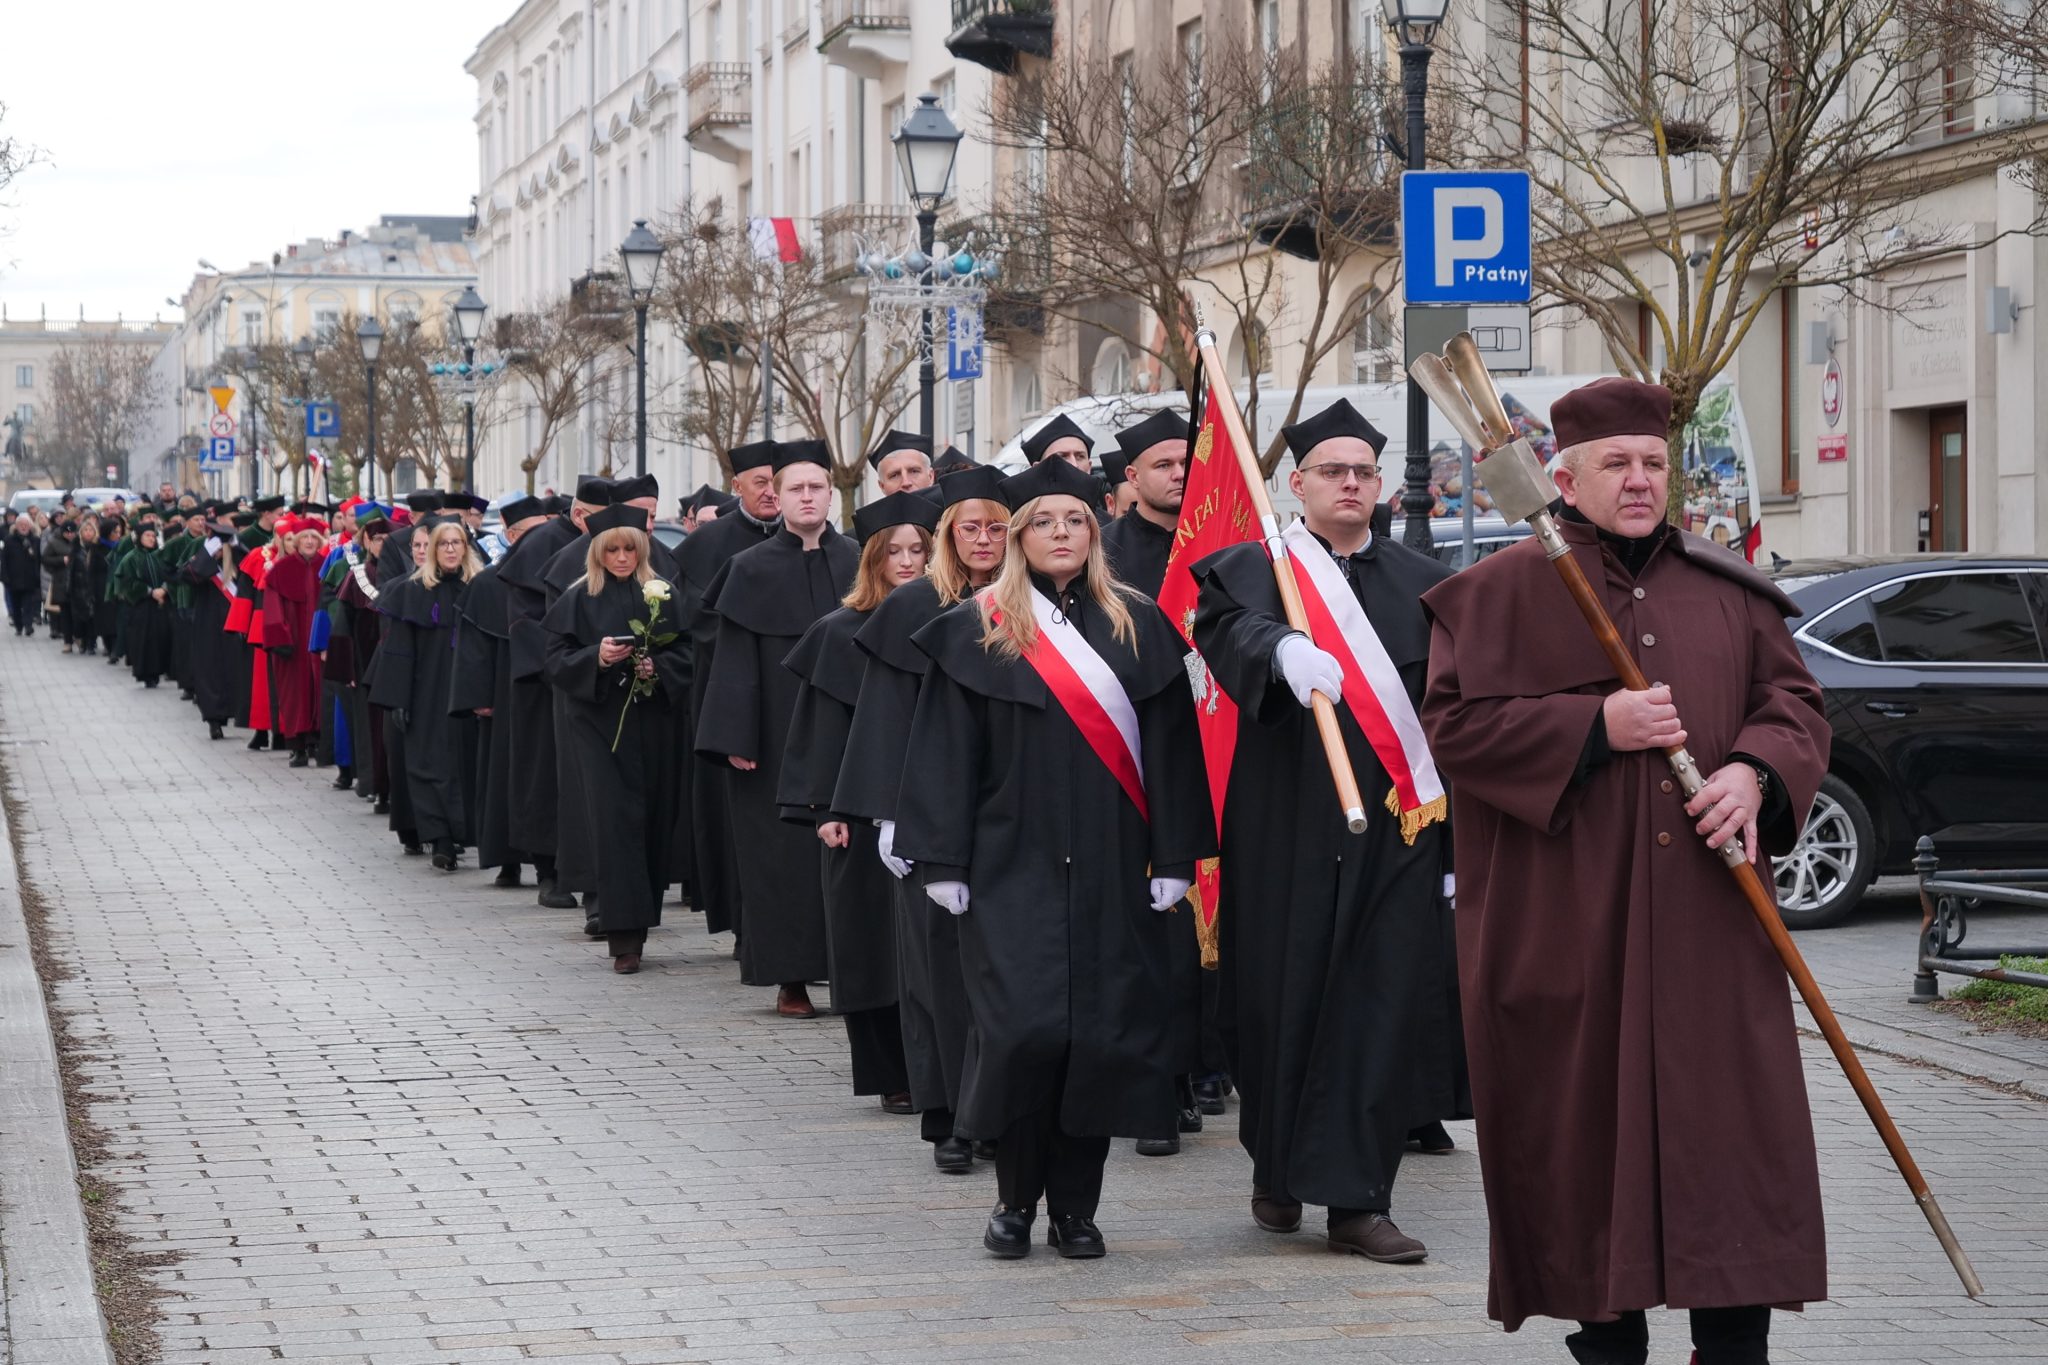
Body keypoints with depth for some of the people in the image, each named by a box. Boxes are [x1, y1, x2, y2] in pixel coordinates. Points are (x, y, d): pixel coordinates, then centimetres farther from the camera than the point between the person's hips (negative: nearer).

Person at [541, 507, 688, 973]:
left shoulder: (663, 595, 8)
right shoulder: (579, 599, 3)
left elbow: (686, 651, 7)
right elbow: (557, 659, 0)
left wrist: (658, 666, -12)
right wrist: (597, 658, -17)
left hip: (653, 723, 2)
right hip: (600, 721, -2)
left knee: (652, 818, 4)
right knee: (616, 817, -11)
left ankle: (638, 920, 19)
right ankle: (624, 937, -14)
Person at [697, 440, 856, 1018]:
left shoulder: (858, 564, 6)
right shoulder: (752, 569, 2)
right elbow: (735, 661, -1)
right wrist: (736, 738, -9)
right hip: (778, 736, -2)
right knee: (782, 850, -1)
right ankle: (790, 977, 4)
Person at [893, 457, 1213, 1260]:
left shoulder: (1138, 628, 9)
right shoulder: (977, 630, 4)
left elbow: (1169, 748, 8)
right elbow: (947, 753, 2)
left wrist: (1173, 858, 1)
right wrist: (945, 863, -5)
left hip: (1111, 869, 2)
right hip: (1013, 865, -2)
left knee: (1106, 1035, -1)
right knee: (1021, 1027, -11)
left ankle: (1074, 1204, 10)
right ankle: (1016, 1197, 5)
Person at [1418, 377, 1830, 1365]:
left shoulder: (1728, 590, 14)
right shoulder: (1506, 591, 3)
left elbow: (1794, 700, 12)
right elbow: (1453, 722, -5)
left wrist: (1754, 772, -10)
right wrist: (1595, 727, -14)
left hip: (1705, 907, 3)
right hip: (1565, 916, -3)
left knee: (1730, 1121, -3)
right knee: (1584, 1118, 0)